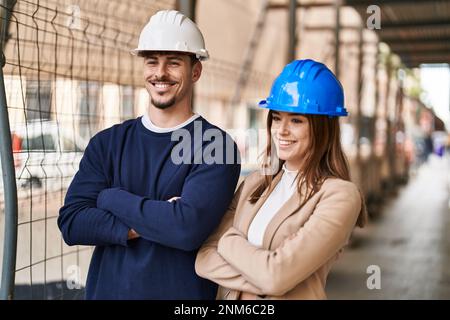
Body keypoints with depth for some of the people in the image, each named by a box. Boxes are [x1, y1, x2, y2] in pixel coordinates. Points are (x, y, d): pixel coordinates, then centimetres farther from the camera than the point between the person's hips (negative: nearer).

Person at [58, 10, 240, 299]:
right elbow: (71, 222, -7)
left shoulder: (215, 146, -11)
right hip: (107, 289, 3)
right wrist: (155, 222, -18)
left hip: (183, 290, -3)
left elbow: (189, 229, -24)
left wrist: (112, 198, -12)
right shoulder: (107, 143, 2)